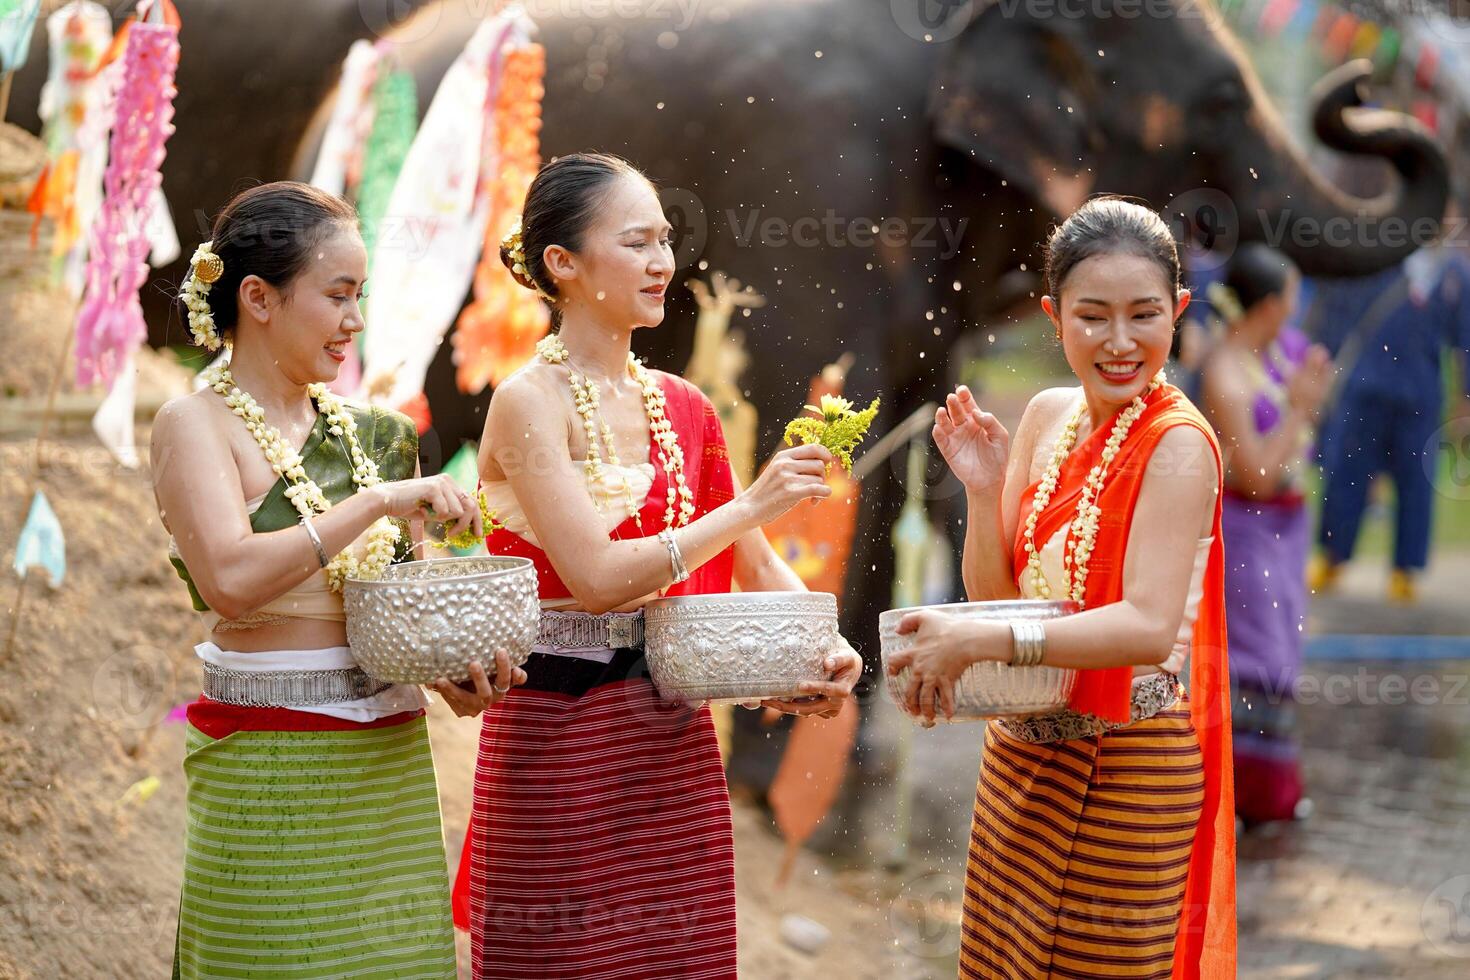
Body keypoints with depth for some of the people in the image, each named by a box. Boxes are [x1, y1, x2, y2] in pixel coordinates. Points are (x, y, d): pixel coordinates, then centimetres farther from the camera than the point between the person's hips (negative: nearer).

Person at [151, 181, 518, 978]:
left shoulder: (367, 433, 12)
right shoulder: (196, 425, -6)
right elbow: (229, 577, -23)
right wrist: (378, 500, -21)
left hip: (392, 759, 6)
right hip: (270, 769, -6)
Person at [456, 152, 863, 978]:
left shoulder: (683, 408, 8)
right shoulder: (529, 404, -11)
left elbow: (757, 568, 13)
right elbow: (596, 575, -20)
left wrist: (826, 647, -6)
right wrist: (751, 505, -17)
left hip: (677, 738, 6)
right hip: (561, 738, -6)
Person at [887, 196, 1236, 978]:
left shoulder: (1177, 444, -15)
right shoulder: (1046, 417, 5)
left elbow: (1149, 627, -26)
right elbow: (995, 596, 8)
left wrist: (983, 641, -35)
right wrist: (984, 489, -9)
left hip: (1124, 774, -7)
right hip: (1021, 758, 7)